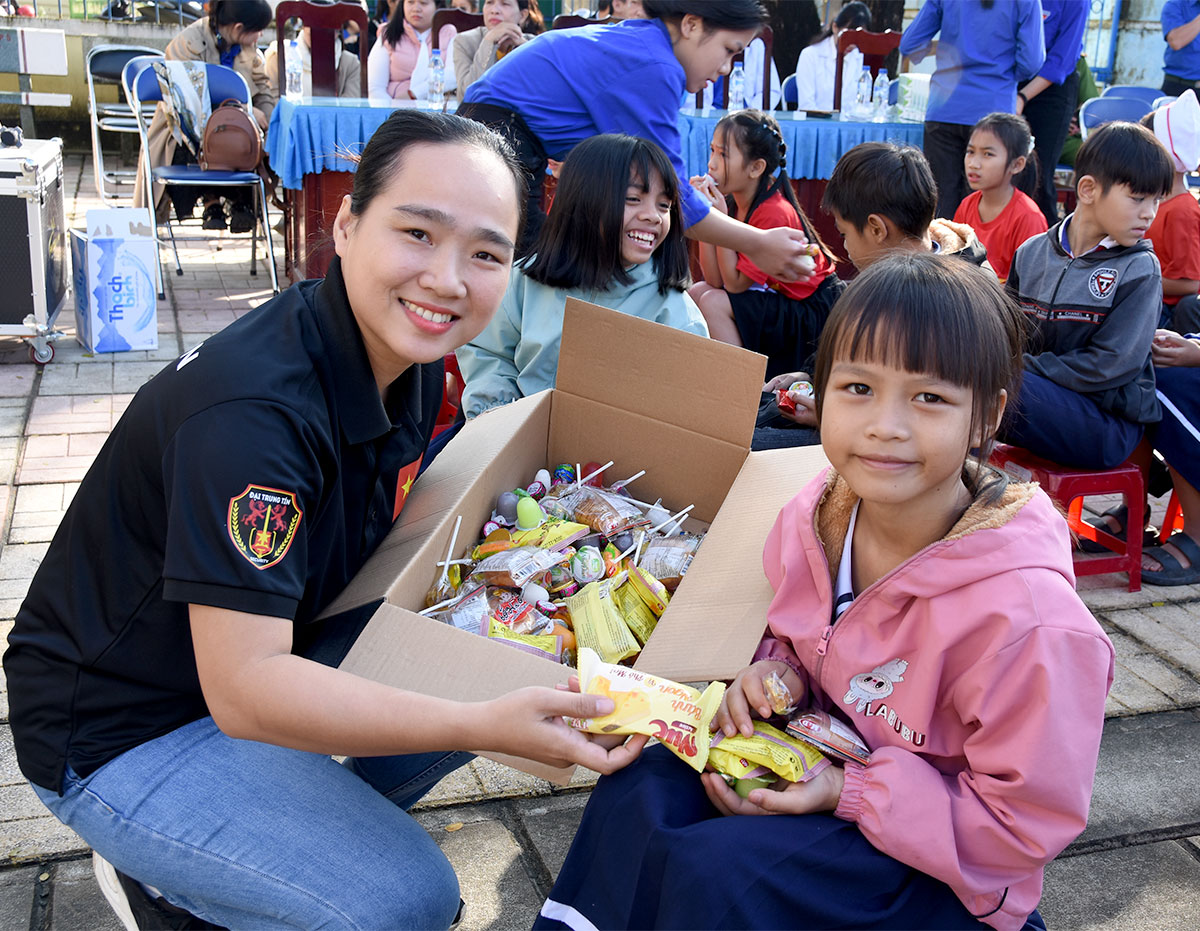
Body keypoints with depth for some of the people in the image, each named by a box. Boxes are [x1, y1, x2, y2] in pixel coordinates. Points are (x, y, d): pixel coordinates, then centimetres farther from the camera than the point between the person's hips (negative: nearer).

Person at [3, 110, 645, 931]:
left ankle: (321, 828, 11)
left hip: (272, 653, 8)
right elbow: (243, 688, -33)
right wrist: (483, 726, -42)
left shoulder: (411, 358, -6)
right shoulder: (252, 405, -32)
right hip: (118, 738, -8)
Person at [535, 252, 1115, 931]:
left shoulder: (1030, 616, -31)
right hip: (824, 759, 6)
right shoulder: (817, 516, -10)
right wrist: (777, 672, -10)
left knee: (713, 869, -24)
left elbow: (1027, 823, -21)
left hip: (939, 873, -6)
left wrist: (850, 793, -25)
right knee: (642, 781, -7)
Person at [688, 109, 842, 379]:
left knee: (714, 302, -22)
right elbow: (715, 279, -8)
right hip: (773, 295, 9)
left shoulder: (774, 213, -25)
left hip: (813, 310, -9)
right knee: (696, 292, -1)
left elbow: (735, 283, -23)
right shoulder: (735, 201, -2)